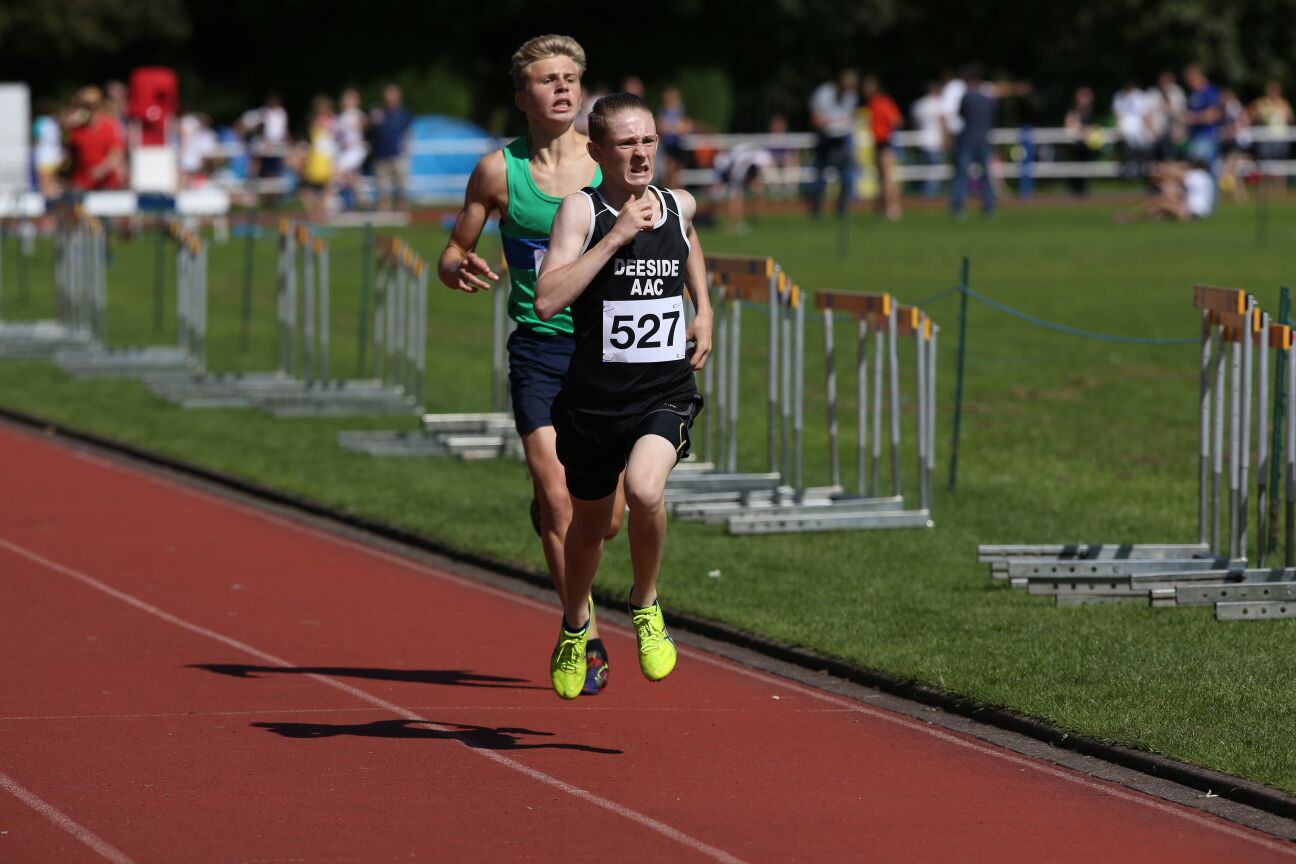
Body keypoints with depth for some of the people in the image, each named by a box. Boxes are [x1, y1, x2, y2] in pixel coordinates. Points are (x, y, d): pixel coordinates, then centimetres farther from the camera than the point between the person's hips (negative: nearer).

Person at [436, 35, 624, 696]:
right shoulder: (498, 171, -1)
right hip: (538, 348, -1)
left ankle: (549, 511, 37)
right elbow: (452, 254, 9)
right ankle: (585, 641, 1)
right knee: (558, 502, -11)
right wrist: (459, 271, -15)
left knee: (606, 518, 1)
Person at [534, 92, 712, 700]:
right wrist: (615, 237, -24)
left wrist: (703, 311, 19)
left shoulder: (678, 206, 4)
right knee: (589, 524, 17)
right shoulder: (581, 210, -9)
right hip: (595, 396, -1)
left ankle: (645, 605, -1)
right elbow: (547, 300, -23)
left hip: (666, 393, 1)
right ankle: (575, 626, 47)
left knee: (645, 490, -28)